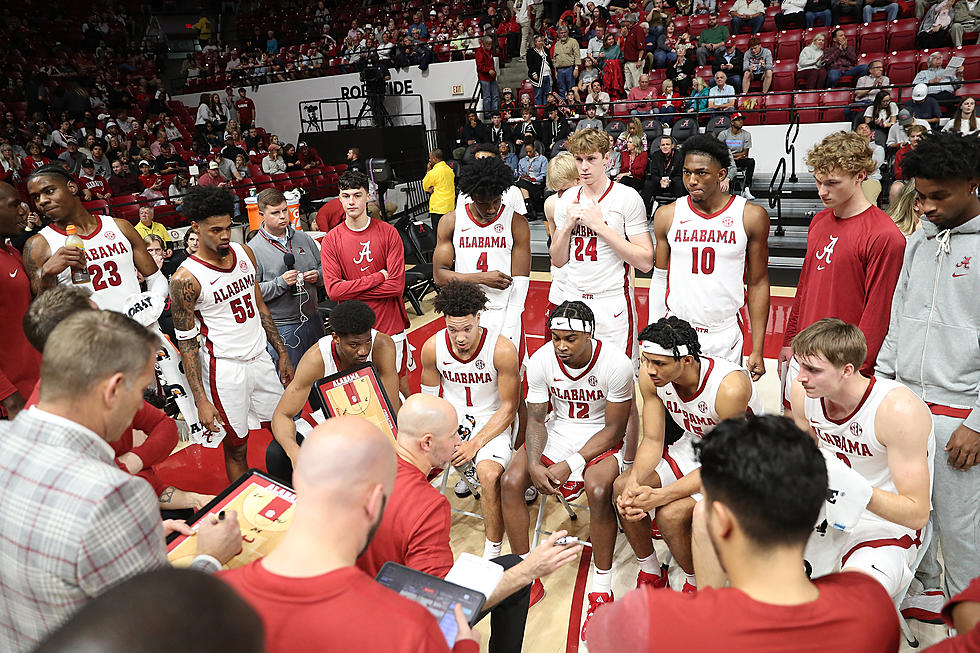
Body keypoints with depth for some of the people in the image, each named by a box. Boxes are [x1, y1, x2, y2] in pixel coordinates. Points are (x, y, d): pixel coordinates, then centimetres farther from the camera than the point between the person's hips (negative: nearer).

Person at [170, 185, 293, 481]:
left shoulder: (244, 252, 2)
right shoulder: (186, 277, -16)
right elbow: (187, 341, -12)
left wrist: (283, 353, 11)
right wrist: (200, 400, -14)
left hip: (261, 358, 6)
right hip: (225, 368, -6)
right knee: (236, 449, 5)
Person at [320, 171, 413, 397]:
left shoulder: (388, 233, -5)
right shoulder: (331, 240, -3)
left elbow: (396, 285, -11)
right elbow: (333, 289, -12)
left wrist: (351, 290, -12)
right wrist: (377, 277, -15)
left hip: (391, 326, 0)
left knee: (399, 383, 13)